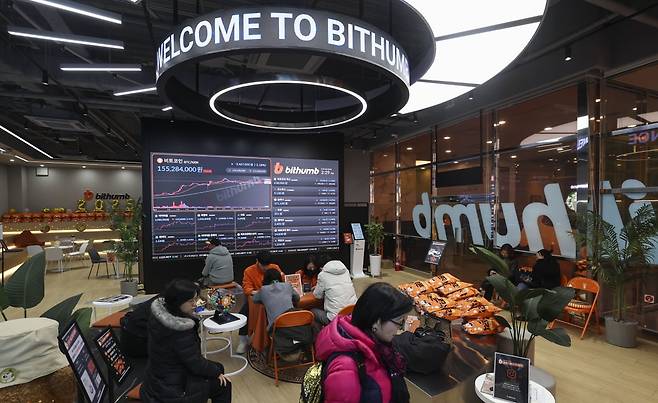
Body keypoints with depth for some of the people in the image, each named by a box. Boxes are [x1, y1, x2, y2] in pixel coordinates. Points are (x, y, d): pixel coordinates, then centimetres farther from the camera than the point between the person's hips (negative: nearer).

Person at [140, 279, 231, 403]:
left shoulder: (158, 315, -9)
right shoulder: (180, 330, -35)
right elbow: (196, 364, -21)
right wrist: (217, 371, -8)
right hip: (170, 392, -9)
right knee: (223, 384, 4)